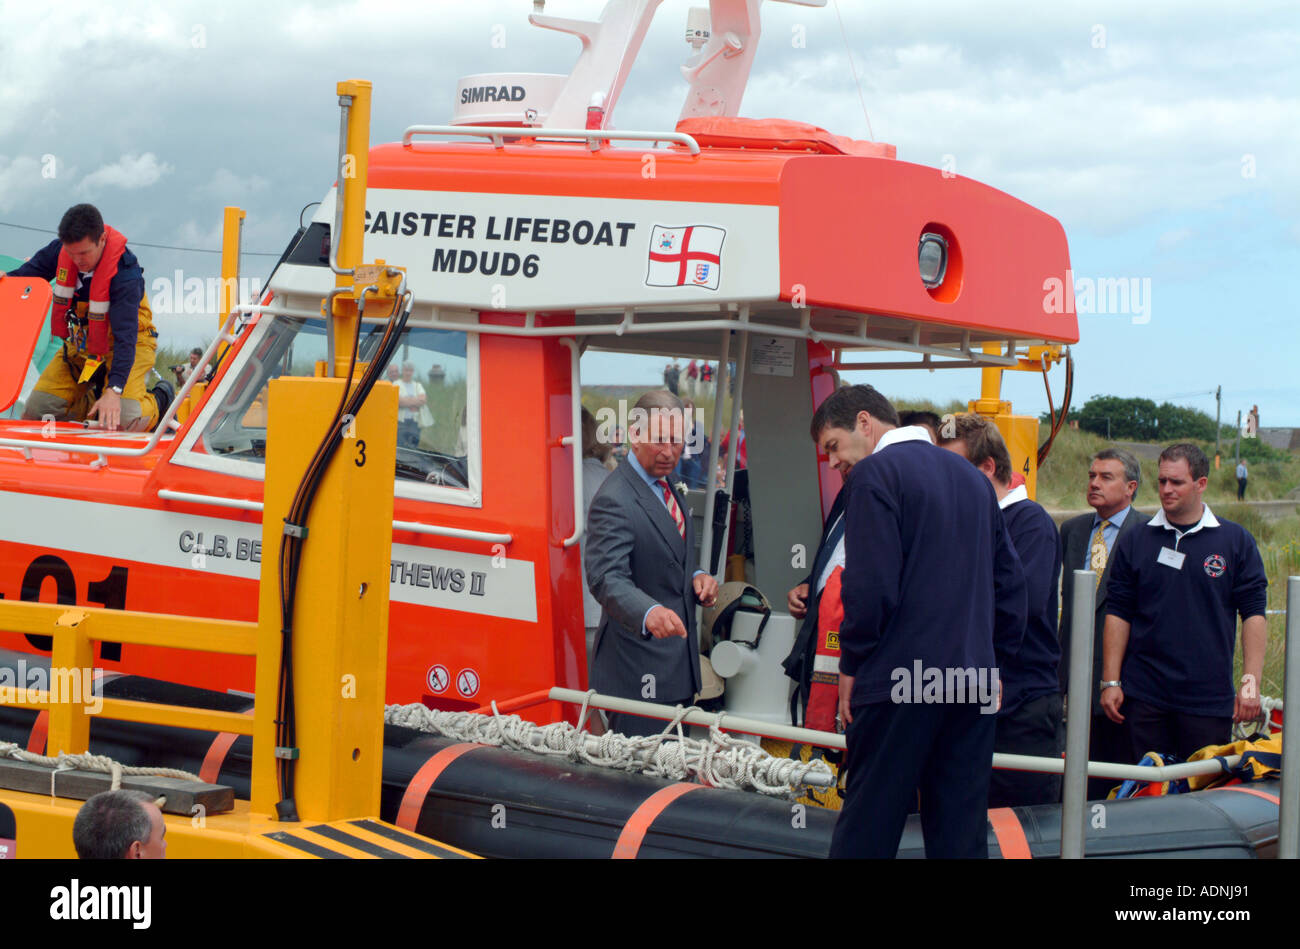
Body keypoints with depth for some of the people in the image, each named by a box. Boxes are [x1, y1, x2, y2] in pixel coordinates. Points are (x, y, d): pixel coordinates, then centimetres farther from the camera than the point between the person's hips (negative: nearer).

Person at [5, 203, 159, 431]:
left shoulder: (125, 273, -30)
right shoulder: (59, 250, -13)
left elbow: (125, 336, -36)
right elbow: (27, 274, 10)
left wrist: (114, 391, -46)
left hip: (128, 345, -6)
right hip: (81, 342, 6)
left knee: (124, 419, -28)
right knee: (36, 411, -7)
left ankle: (157, 404, 7)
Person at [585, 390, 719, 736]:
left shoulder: (666, 488, 14)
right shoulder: (614, 500, -17)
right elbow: (606, 577, -28)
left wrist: (695, 578, 3)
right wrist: (649, 613, -46)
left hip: (678, 667, 9)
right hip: (640, 672, -9)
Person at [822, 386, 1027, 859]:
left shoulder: (874, 473, -6)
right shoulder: (972, 477, 18)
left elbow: (870, 584, -14)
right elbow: (1009, 581, 18)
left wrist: (851, 665, -4)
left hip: (898, 679, -7)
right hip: (974, 685, 7)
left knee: (866, 829, -3)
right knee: (962, 832, 8)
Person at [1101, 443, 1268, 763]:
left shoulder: (1236, 541, 3)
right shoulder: (1135, 542, 7)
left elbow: (1254, 613, 2)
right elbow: (1118, 613, 6)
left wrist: (1251, 682, -6)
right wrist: (1111, 681, 1)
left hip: (1210, 698, -1)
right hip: (1144, 697, 1)